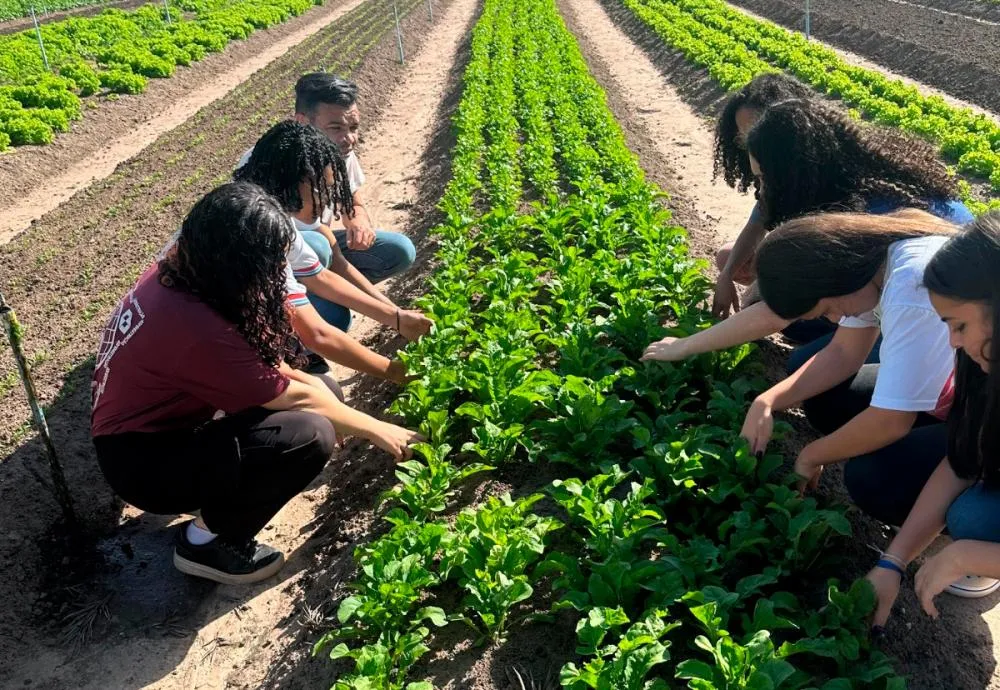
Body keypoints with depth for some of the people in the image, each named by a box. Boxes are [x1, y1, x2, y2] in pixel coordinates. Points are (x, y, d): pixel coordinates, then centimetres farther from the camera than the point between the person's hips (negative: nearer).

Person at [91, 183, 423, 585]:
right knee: (311, 437, -25)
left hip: (155, 417, 9)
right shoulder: (197, 329, -34)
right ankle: (207, 542, -2)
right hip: (142, 460, -9)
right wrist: (375, 430, -9)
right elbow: (293, 399, -22)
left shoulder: (181, 270, -9)